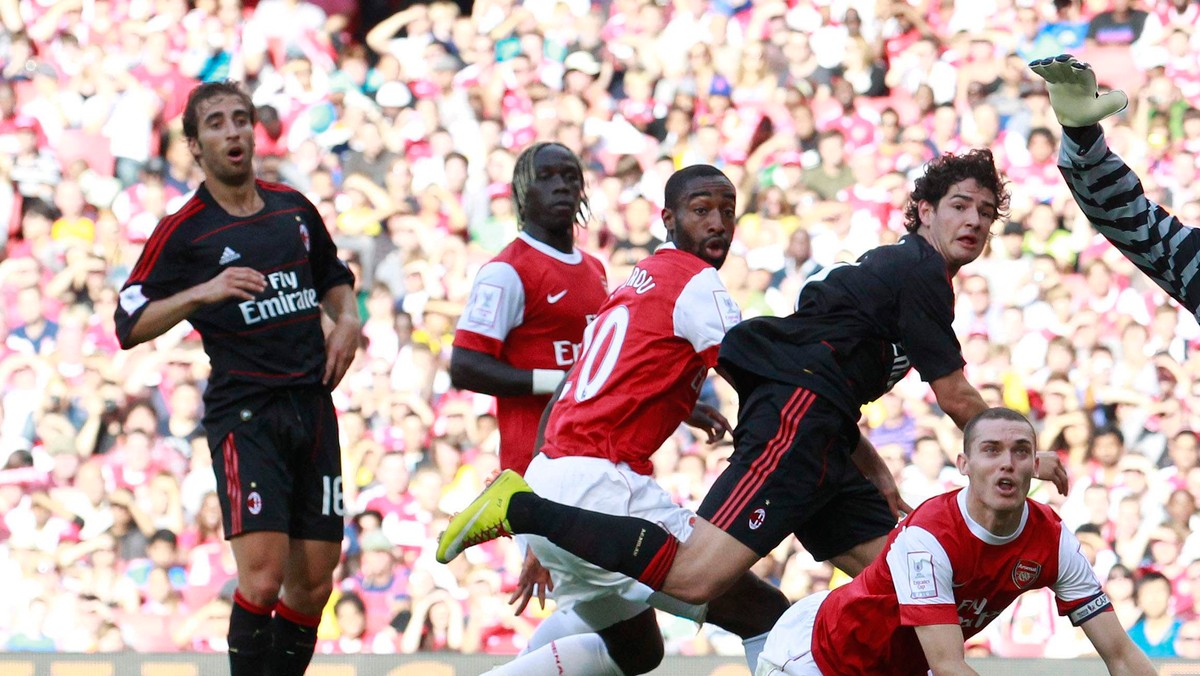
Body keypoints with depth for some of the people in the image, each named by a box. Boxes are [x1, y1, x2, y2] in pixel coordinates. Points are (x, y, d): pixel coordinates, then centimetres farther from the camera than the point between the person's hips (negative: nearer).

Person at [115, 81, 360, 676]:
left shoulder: (294, 208, 13)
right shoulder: (183, 232, -2)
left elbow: (334, 278, 30)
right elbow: (129, 325, -7)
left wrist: (346, 319, 9)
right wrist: (202, 293, -19)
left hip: (312, 406, 5)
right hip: (244, 413, -5)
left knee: (313, 583, 3)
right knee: (262, 576, -18)